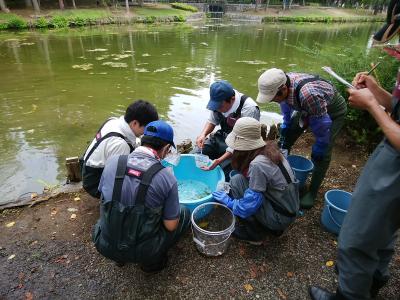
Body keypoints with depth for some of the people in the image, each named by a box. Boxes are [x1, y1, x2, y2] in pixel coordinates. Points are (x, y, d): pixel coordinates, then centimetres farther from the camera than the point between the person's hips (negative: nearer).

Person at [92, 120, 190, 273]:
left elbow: (104, 196, 7)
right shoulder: (167, 178, -20)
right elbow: (171, 226, -11)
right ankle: (152, 260, 16)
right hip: (141, 251, -4)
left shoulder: (112, 162, -10)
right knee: (184, 213, 16)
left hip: (105, 245, 4)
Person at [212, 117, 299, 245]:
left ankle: (253, 234, 4)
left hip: (280, 217, -8)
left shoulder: (258, 165, -28)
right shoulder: (268, 149, -2)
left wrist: (227, 200, -8)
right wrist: (230, 187, 9)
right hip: (289, 210, 8)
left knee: (237, 181, -12)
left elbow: (248, 206, -25)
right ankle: (274, 227, 18)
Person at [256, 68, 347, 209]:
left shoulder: (308, 94, -45)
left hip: (333, 110, -6)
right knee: (286, 138, 4)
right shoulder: (282, 84, -23)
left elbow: (322, 129, -32)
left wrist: (317, 154, -18)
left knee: (322, 153, -13)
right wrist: (283, 142, 2)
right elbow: (287, 117, -4)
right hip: (306, 108, 6)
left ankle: (312, 192, 7)